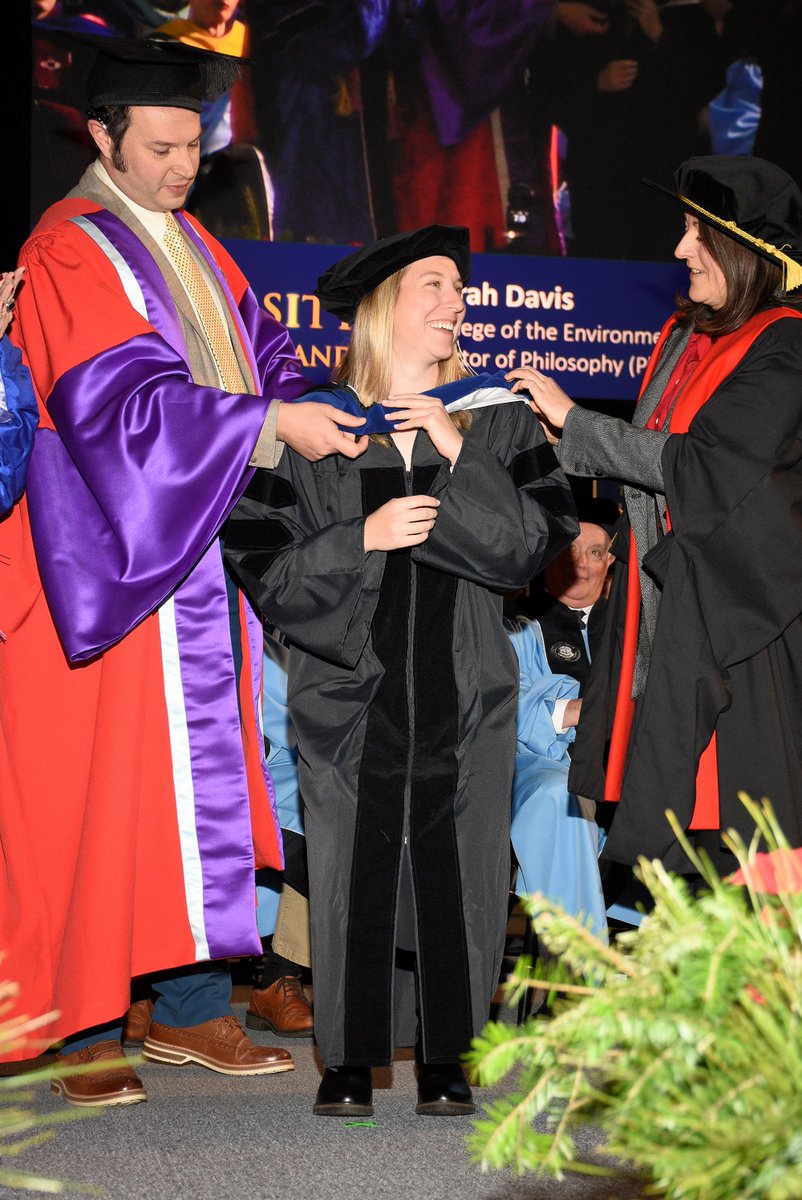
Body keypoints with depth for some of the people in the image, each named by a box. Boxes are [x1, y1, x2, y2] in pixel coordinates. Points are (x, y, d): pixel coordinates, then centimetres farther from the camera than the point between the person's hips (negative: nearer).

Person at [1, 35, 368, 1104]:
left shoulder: (193, 246, 18)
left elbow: (259, 356, 15)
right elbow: (118, 401, -20)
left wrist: (322, 414, -5)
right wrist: (270, 423, -23)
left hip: (203, 556, 8)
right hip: (113, 567, -8)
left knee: (202, 777, 8)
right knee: (97, 788, -5)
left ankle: (190, 1007, 15)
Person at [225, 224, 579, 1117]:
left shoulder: (496, 423, 9)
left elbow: (533, 542, -3)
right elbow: (265, 565, -2)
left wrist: (459, 459, -10)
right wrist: (362, 537, -13)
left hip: (463, 687, 2)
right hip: (350, 683, -1)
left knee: (453, 868, 0)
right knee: (352, 869, -2)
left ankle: (443, 1060, 11)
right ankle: (348, 1061, 9)